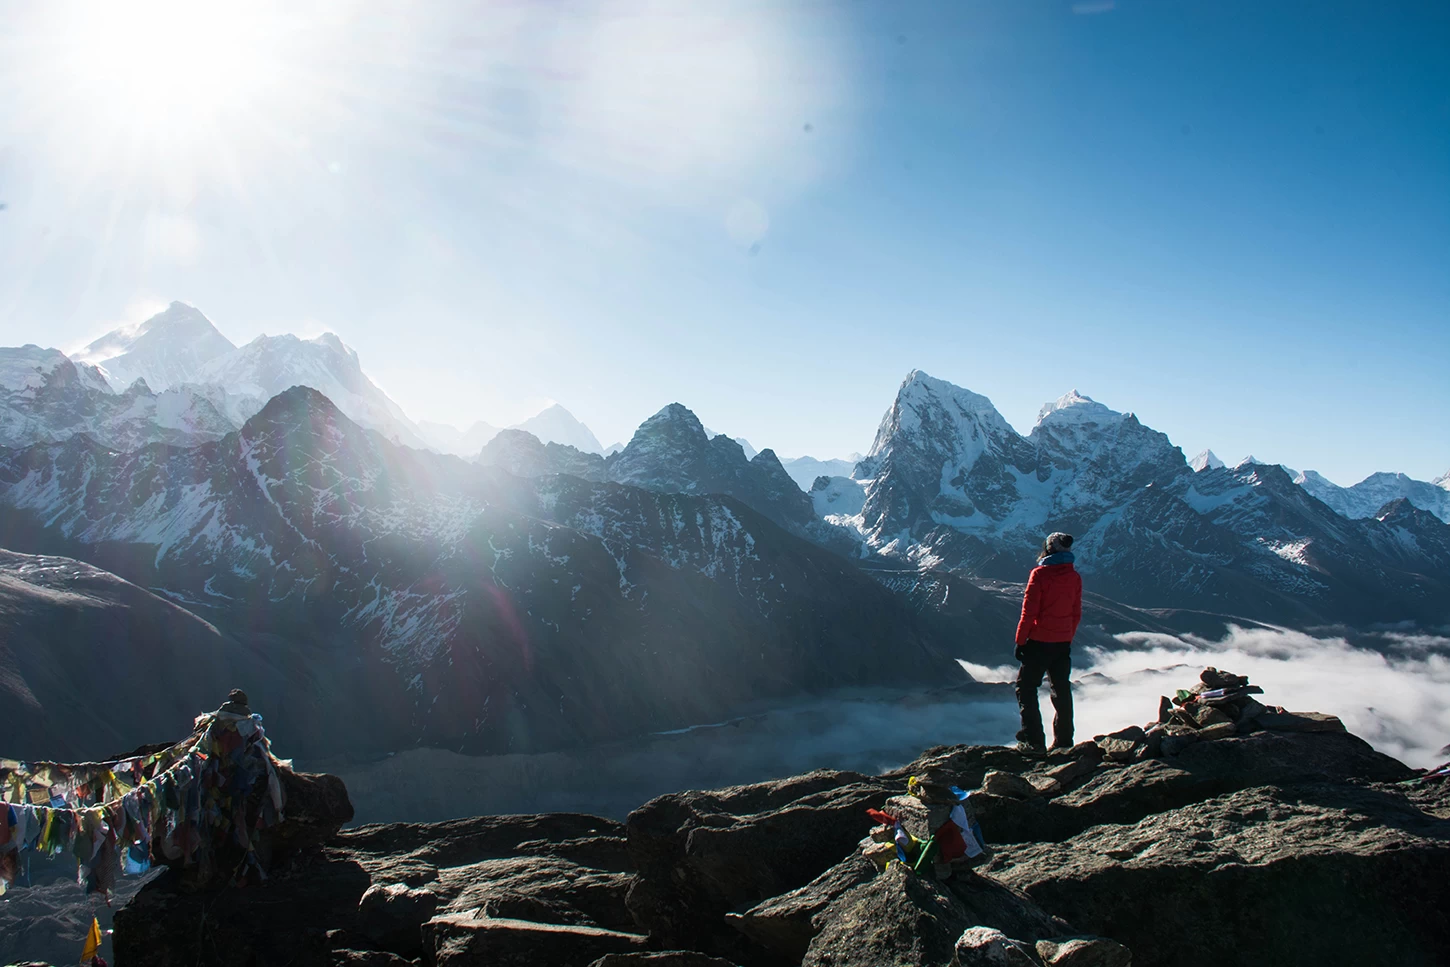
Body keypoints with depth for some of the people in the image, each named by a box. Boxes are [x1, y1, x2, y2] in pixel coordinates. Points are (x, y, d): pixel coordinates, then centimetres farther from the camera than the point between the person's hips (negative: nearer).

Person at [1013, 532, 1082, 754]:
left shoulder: (1040, 574, -13)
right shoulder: (1074, 577, 4)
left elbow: (1029, 611, -14)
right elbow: (1076, 613, 10)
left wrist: (1020, 640, -6)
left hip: (1040, 642, -6)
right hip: (1063, 642, 6)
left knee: (1026, 687, 3)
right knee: (1061, 690, 15)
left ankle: (1034, 741, -1)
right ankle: (1064, 740, 21)